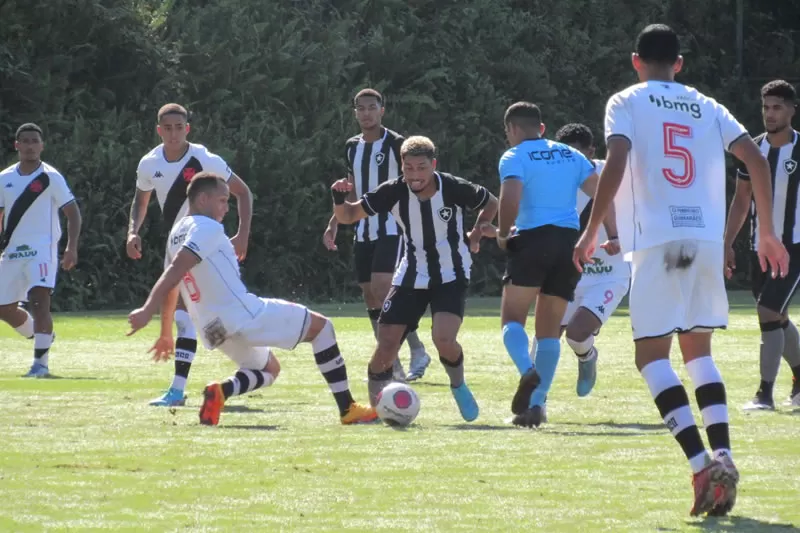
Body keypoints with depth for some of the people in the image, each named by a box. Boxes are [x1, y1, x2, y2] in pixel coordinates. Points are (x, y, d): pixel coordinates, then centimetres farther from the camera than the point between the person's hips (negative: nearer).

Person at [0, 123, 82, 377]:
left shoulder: (50, 177, -5)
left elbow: (72, 212, -6)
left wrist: (71, 248, -16)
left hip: (42, 250, -6)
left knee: (39, 300, -23)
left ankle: (41, 362, -19)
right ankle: (43, 337, 36)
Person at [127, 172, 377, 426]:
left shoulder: (177, 234, 16)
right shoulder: (208, 228, -11)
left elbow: (170, 287, 24)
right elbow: (176, 270, -23)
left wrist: (166, 334, 33)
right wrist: (148, 311, -31)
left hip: (213, 328, 9)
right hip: (242, 315, -9)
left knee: (269, 369, 30)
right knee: (320, 326, 5)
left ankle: (221, 392, -2)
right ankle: (347, 409, -1)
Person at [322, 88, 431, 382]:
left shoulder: (396, 144, -7)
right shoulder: (352, 147, 13)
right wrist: (333, 225, 17)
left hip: (391, 230, -7)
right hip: (363, 233, 7)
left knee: (382, 290, -20)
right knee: (371, 298, 4)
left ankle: (417, 350, -7)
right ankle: (392, 367, 10)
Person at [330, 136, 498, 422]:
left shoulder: (454, 189, -19)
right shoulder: (393, 192, -14)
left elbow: (491, 204, 2)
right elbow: (348, 216, -7)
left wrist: (476, 233, -10)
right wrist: (339, 199, -28)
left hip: (451, 278, -2)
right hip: (411, 278, 2)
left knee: (444, 339, -23)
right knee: (386, 345, -9)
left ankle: (458, 386, 8)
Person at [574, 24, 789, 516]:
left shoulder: (626, 103, 7)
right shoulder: (706, 107, 17)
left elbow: (616, 164, -9)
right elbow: (756, 160, 8)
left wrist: (591, 231, -5)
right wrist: (767, 232, 14)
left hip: (656, 240, -4)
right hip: (708, 238, 4)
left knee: (652, 355, -1)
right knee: (698, 350, 17)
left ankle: (701, 463, -18)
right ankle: (723, 457, 0)